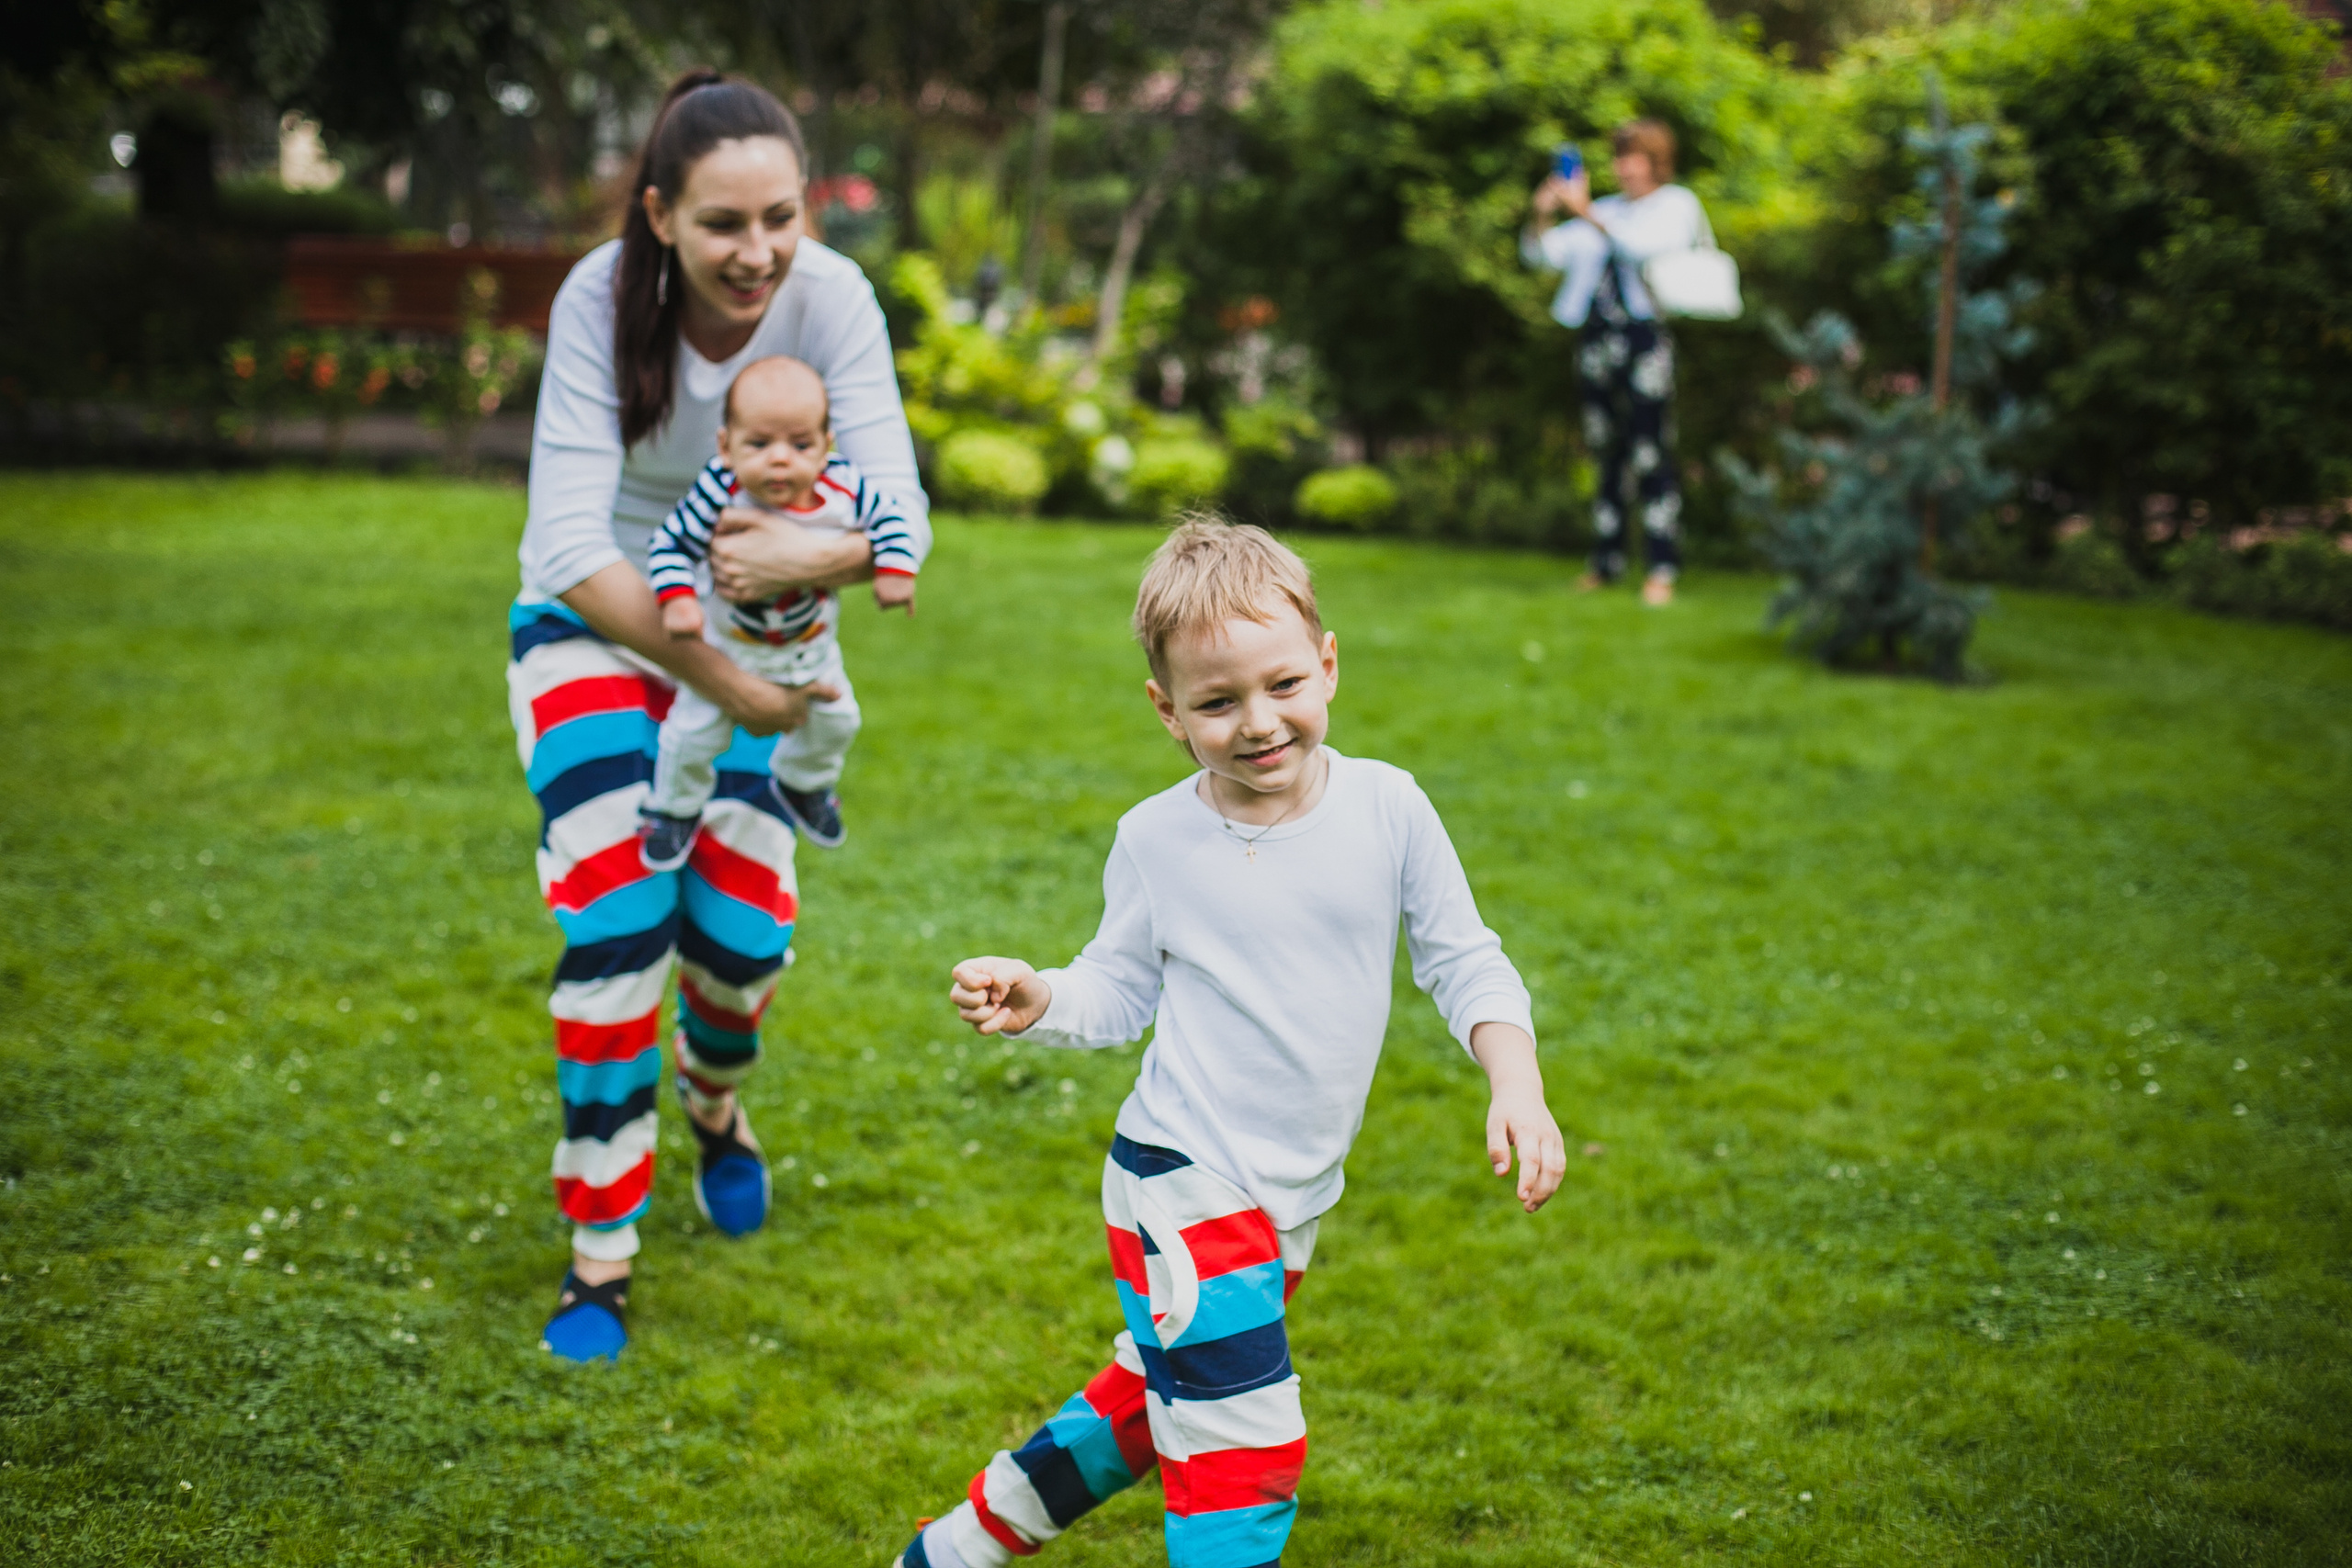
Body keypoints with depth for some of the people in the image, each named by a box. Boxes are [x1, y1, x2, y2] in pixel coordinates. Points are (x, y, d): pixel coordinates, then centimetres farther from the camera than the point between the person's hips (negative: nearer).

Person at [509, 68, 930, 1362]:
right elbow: (571, 544, -31)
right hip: (598, 622, -2)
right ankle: (599, 1254, -3)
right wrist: (726, 686, -33)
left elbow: (902, 519, -29)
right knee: (616, 917, -16)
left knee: (741, 933, -4)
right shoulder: (602, 298, -27)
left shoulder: (830, 297, -24)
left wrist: (811, 556, -50)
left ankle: (713, 1096, 34)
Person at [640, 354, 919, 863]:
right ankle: (676, 807, 31)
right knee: (695, 730, -1)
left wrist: (895, 571, -18)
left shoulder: (843, 487, -27)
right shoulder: (720, 492, -35)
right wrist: (677, 600, -39)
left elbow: (887, 517, -7)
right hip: (725, 645, -3)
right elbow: (671, 544, -25)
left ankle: (802, 784, 53)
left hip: (810, 647, 4)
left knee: (835, 721, 20)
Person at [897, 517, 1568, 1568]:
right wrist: (1034, 1000, -18)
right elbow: (1119, 988, 2)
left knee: (1162, 1411, 21)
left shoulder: (1387, 808, -6)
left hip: (1292, 1201, 4)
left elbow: (1463, 962, 0)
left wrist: (1517, 1087, -13)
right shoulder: (1156, 839, -8)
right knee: (1245, 1453, -11)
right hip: (1184, 1187, -4)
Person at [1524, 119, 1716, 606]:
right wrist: (1542, 215, -6)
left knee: (1650, 453, -10)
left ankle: (1662, 570, -9)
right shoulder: (1605, 211, 19)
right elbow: (1542, 254, 13)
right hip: (1598, 337, 5)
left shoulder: (1677, 205, 6)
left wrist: (1586, 212, -18)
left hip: (1647, 333, -5)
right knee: (1606, 456, 7)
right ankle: (1608, 561, 13)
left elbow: (1641, 245, -13)